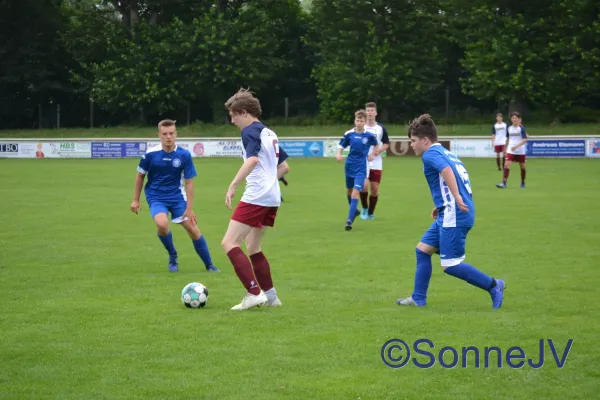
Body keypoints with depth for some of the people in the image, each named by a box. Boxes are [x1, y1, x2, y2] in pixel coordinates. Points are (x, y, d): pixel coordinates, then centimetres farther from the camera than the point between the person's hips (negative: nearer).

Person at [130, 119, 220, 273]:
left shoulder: (184, 155, -12)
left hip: (177, 197, 1)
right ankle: (173, 257, -1)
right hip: (156, 197, -1)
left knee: (193, 229, -2)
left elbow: (189, 182, -5)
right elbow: (140, 175, 3)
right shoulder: (151, 154, -13)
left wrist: (189, 208, -8)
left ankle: (209, 266, 17)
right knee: (162, 224, -29)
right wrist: (136, 200, 5)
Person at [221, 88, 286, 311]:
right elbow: (284, 167, 26)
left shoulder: (250, 131, -8)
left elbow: (252, 159, -26)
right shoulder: (269, 133, 20)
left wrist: (232, 187, -29)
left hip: (255, 197, -10)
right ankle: (270, 296, 20)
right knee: (252, 247, 19)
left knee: (229, 244, -10)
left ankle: (254, 294, -19)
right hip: (272, 198, 10)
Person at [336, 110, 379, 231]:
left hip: (361, 168, -3)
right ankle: (354, 210, 46)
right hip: (349, 166, 3)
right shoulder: (349, 134, -4)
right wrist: (339, 154, -17)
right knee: (349, 191, 18)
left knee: (355, 193, -15)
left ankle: (349, 220, -16)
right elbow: (341, 146, 2)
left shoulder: (369, 135, -7)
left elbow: (376, 145, 13)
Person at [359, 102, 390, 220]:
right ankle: (364, 208, 9)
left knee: (375, 189, 2)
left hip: (376, 164, 1)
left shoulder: (381, 128, 2)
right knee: (364, 186, -16)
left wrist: (379, 150, -11)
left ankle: (371, 213, 20)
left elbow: (386, 144, 9)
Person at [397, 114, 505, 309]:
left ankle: (493, 286, 1)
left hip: (454, 217, -10)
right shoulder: (446, 153, 20)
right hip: (449, 215, 10)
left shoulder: (430, 155, -8)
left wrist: (456, 198, -36)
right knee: (423, 249, 14)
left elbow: (446, 170, -28)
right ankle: (418, 298, 17)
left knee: (450, 265, -7)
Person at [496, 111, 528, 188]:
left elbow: (525, 139, -14)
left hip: (521, 151, -2)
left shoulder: (521, 128, -7)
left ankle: (523, 183, 27)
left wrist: (516, 146, -25)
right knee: (507, 165, -14)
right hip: (510, 151, 2)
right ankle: (504, 183, -19)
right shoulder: (509, 128, 5)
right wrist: (505, 148, 22)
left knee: (522, 167, 9)